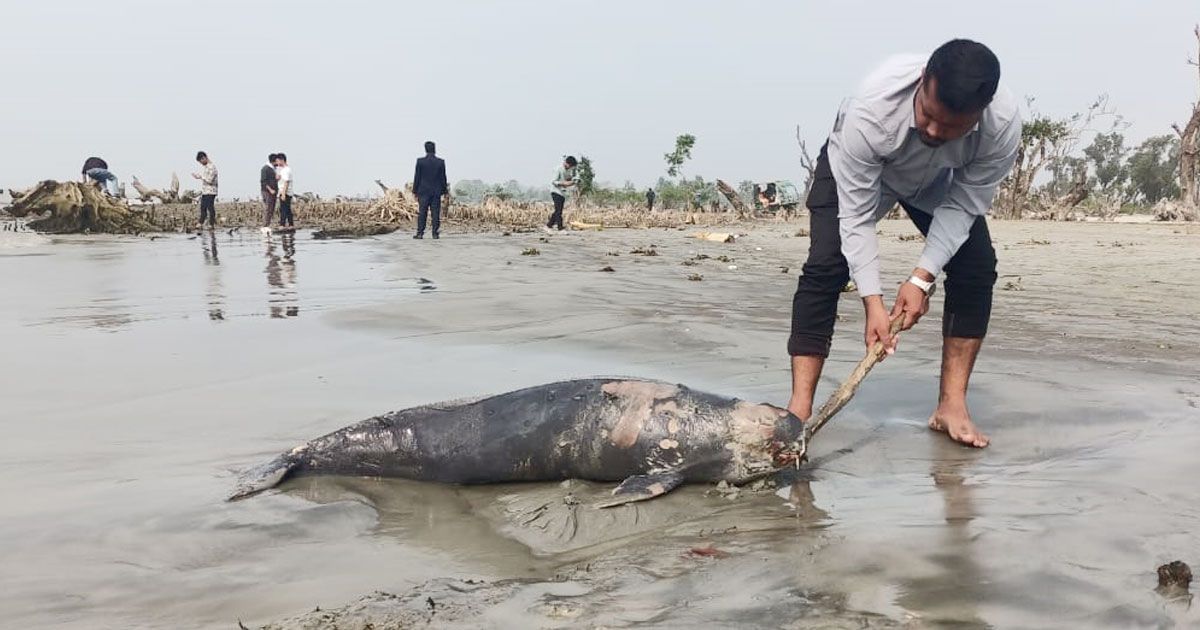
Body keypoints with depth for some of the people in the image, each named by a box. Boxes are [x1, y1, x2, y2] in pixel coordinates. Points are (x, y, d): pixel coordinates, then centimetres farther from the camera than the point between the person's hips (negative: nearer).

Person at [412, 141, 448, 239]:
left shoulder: (420, 161, -4)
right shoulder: (441, 162, -2)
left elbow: (417, 177, -1)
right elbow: (443, 178, 2)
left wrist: (415, 190, 6)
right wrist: (444, 190, 12)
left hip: (423, 191, 0)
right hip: (436, 192, 1)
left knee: (422, 213, 2)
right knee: (436, 213, 2)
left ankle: (420, 233, -1)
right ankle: (435, 233, 1)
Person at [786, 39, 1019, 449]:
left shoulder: (1004, 126, -36)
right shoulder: (871, 110, -43)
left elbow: (963, 206, -22)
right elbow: (856, 216, -35)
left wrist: (923, 277, -29)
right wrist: (872, 302, -39)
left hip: (937, 181, 3)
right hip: (854, 167, -3)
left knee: (977, 266, -12)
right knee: (825, 266, -21)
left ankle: (951, 405, -3)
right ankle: (799, 410, -21)